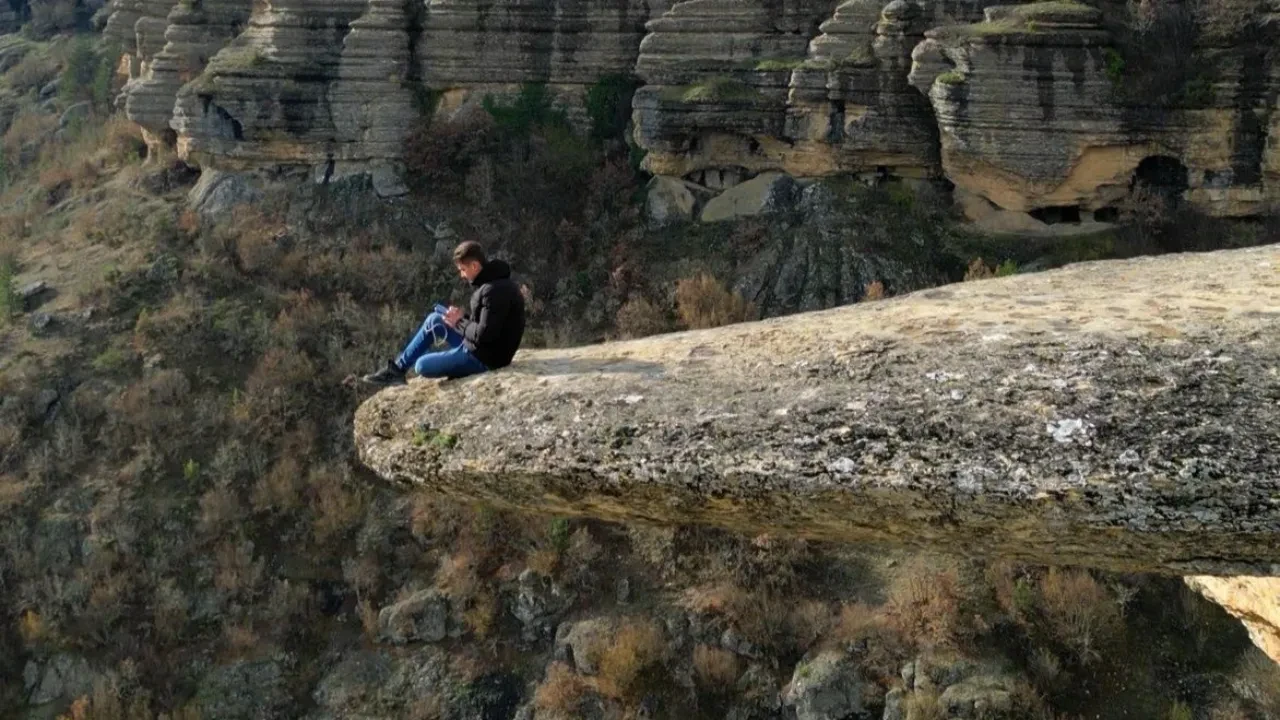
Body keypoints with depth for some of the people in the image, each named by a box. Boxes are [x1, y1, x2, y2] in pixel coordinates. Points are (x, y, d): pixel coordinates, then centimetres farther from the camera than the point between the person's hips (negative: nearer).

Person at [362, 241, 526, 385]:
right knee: (434, 320, 17)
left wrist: (459, 322, -13)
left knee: (422, 366, -12)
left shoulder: (495, 291, -28)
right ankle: (397, 368, 21)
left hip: (485, 357, -11)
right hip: (478, 346, 11)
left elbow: (484, 334, -29)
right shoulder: (494, 281, 6)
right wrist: (463, 316, 1)